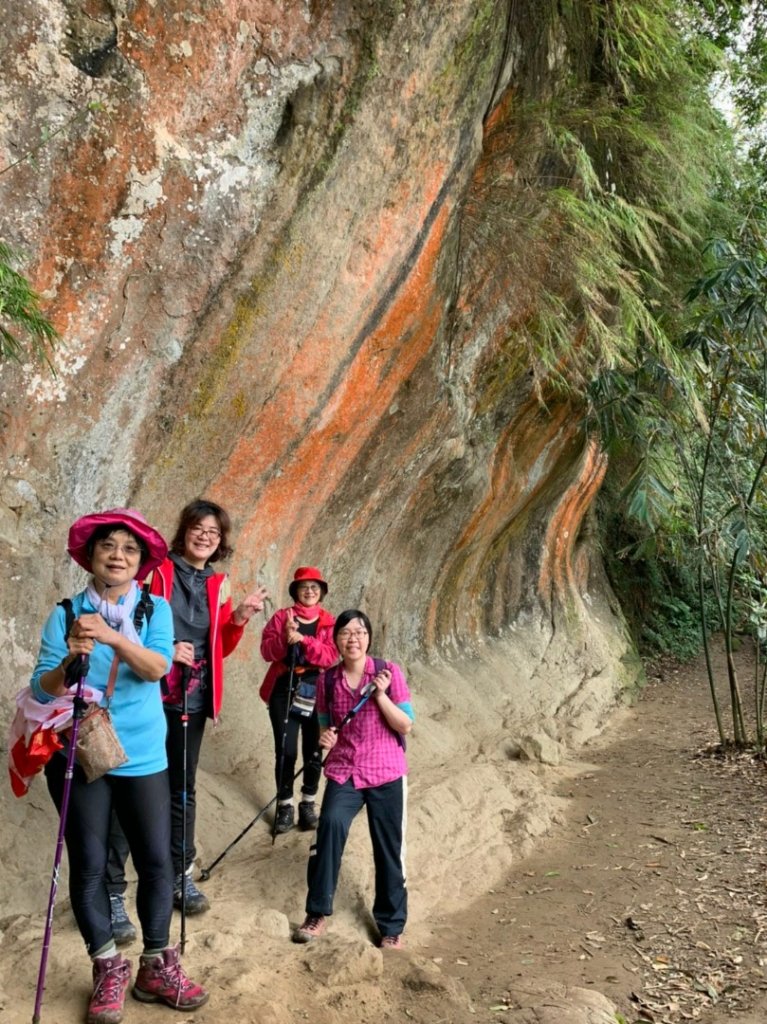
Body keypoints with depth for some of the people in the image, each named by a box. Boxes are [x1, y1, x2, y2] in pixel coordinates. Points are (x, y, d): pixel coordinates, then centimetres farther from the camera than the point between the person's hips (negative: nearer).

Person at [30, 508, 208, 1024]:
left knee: (157, 860, 4)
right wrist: (72, 659, -28)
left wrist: (114, 637, -34)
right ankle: (108, 970, 26)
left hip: (142, 757, 1)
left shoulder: (155, 609, -2)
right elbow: (42, 689, -8)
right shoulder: (65, 614, -3)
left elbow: (157, 667, -18)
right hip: (78, 756, 0)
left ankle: (156, 967, 23)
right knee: (88, 864, 7)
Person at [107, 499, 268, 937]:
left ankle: (180, 875, 31)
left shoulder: (219, 585, 8)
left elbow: (221, 648, 11)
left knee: (183, 788, 16)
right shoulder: (157, 571, -6)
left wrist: (240, 618, -5)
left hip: (192, 700, 5)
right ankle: (112, 892, 10)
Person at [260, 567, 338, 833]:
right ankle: (285, 806, 14)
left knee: (313, 752, 6)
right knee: (285, 752, -1)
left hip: (317, 693, 1)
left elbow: (331, 656, -9)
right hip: (284, 691, -1)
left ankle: (308, 804, 22)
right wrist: (285, 638, -23)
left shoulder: (329, 622, 5)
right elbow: (267, 651, -4)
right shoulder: (281, 616, 4)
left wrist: (303, 640, -21)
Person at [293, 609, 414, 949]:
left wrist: (380, 694, -21)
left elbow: (406, 726, -9)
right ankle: (318, 912, -8)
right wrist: (325, 737, -11)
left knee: (388, 850, 7)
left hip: (386, 773, -1)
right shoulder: (327, 681, -1)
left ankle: (391, 925, 29)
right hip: (343, 771, 1)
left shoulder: (389, 672, -8)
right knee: (330, 822, -25)